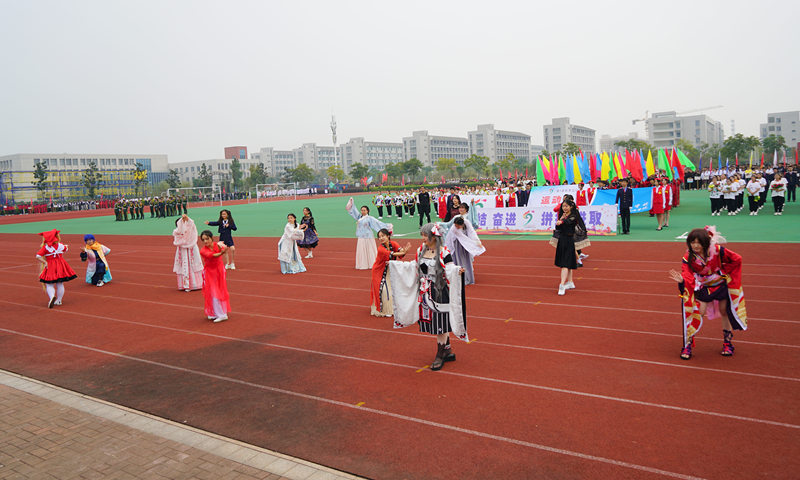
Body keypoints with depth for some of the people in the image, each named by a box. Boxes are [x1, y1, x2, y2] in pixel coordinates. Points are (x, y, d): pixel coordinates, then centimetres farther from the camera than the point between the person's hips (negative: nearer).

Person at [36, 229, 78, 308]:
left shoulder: (45, 247, -8)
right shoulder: (60, 245, 0)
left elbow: (38, 256, -17)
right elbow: (66, 249, 23)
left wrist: (45, 262, -10)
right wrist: (66, 246, 44)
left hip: (50, 267, -3)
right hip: (60, 266, 3)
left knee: (49, 285, 2)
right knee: (60, 284, 12)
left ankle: (52, 296, -25)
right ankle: (59, 300, 17)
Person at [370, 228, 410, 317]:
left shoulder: (393, 243, -11)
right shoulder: (380, 248, -24)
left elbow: (399, 249, -31)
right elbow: (390, 254, -39)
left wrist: (403, 250, -55)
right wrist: (403, 252, -53)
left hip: (391, 271, 5)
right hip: (381, 272, -5)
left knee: (393, 289, 10)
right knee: (383, 290, -6)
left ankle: (393, 308, 25)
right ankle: (383, 310, 8)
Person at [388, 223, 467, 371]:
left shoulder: (444, 252, -12)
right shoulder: (421, 250, 6)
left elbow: (450, 269, -18)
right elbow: (415, 267, 17)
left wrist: (458, 270, -41)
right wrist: (393, 264, 19)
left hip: (439, 293, -6)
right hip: (425, 292, 6)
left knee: (439, 323, -2)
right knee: (431, 322, 12)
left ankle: (440, 355, 14)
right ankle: (448, 351, 28)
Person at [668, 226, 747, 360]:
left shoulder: (717, 250, -24)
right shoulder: (688, 257, -23)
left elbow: (737, 259, -10)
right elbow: (688, 277, -32)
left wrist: (724, 271, -9)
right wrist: (682, 280, -53)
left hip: (721, 285, 1)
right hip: (702, 287, -1)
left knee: (724, 311, 10)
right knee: (698, 312, -10)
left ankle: (728, 343, 28)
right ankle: (688, 344, -1)